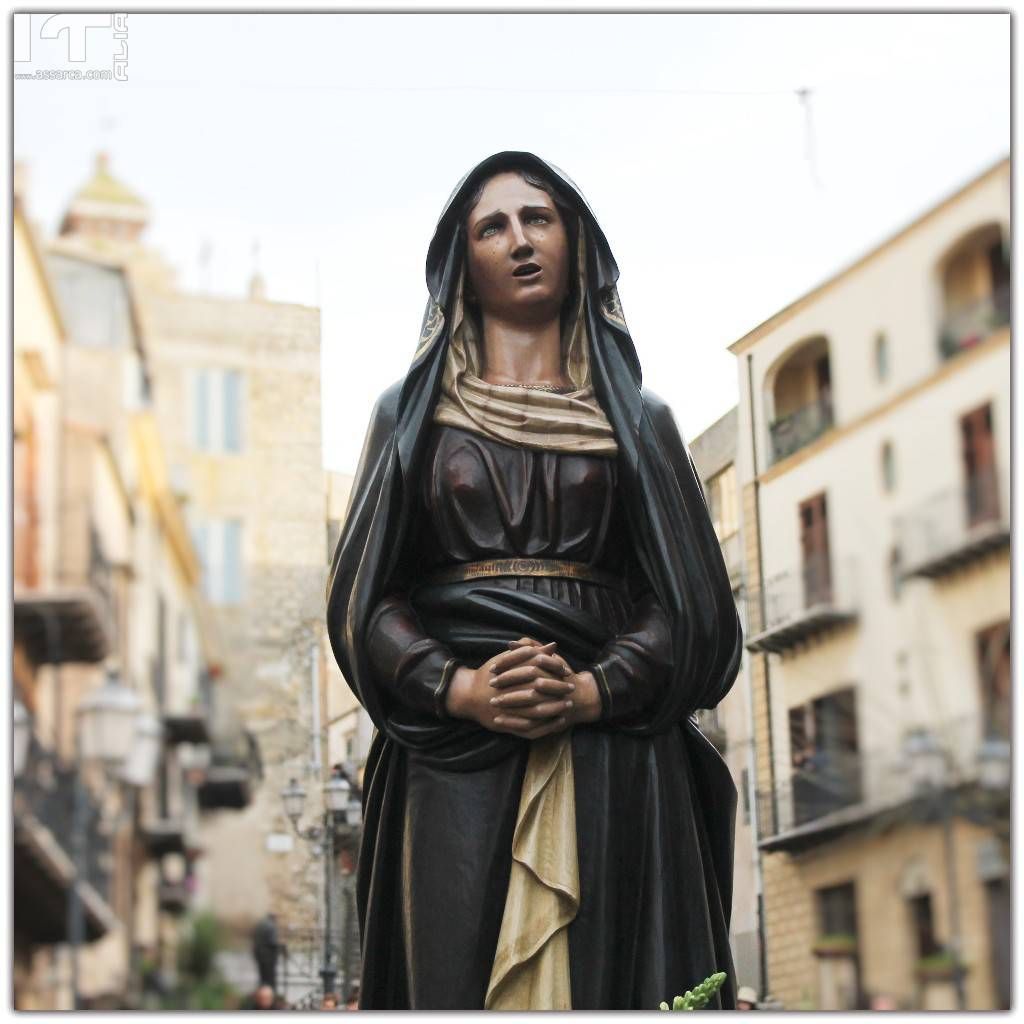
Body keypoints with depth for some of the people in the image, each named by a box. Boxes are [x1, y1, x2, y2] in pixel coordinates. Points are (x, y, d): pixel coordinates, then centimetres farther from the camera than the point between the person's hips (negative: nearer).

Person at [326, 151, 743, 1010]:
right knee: (460, 981, -6)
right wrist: (460, 689, -11)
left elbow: (692, 600, 6)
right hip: (455, 762, 0)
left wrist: (591, 691, -12)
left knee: (612, 983, -6)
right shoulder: (412, 410, 15)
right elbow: (362, 593, 7)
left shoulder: (638, 418, 16)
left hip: (613, 759, 0)